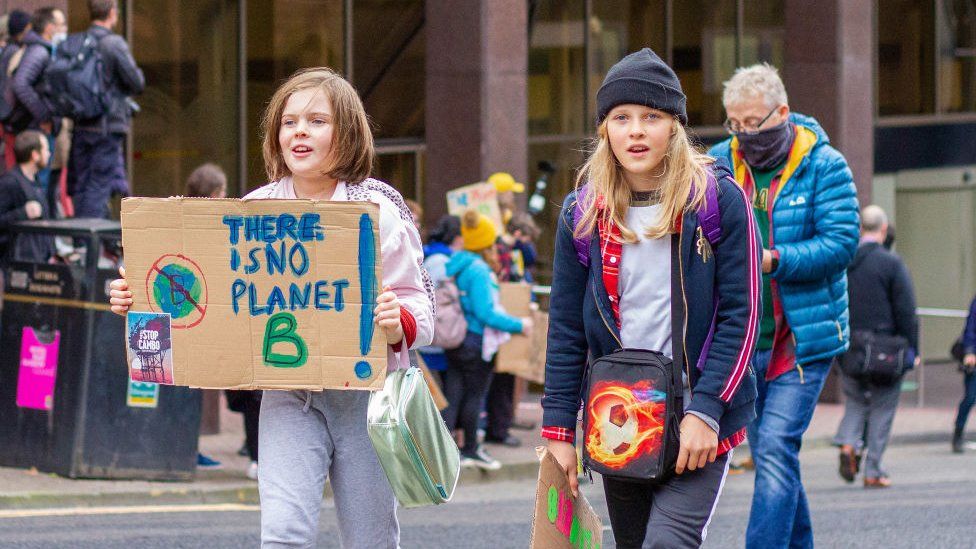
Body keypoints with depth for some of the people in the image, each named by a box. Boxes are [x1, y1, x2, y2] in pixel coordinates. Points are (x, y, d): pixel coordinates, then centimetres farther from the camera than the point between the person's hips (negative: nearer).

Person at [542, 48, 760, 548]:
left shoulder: (719, 200, -5)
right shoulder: (582, 213, 5)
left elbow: (741, 315, -7)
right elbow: (565, 330, 8)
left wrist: (705, 411, -14)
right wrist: (559, 429, 3)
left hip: (699, 423, -4)